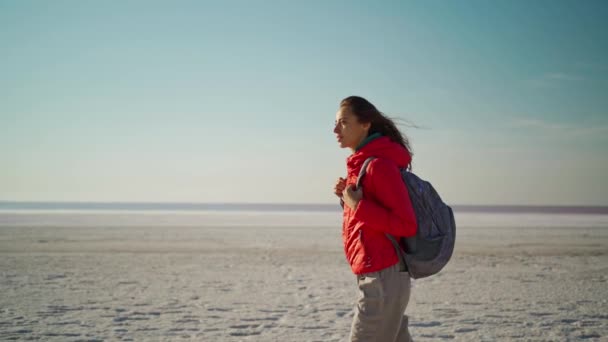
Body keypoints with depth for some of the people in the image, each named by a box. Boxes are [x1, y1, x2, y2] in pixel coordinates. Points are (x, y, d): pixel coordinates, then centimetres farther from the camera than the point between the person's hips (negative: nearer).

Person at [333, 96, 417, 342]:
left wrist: (358, 205, -19)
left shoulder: (380, 164, -15)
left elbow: (407, 225, -18)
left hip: (382, 278, -10)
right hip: (377, 276, 10)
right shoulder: (361, 164, 14)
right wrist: (347, 197, 6)